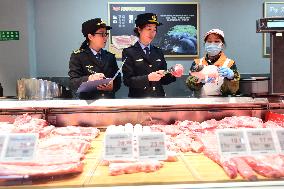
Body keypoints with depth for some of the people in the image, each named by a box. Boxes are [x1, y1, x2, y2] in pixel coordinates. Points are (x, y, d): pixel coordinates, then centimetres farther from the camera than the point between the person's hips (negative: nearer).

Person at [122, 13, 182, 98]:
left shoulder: (158, 52, 12)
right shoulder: (129, 52, 0)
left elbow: (163, 80, 13)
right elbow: (127, 80, -7)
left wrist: (172, 74, -5)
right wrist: (147, 78, -19)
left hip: (159, 97, 5)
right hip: (139, 97, -4)